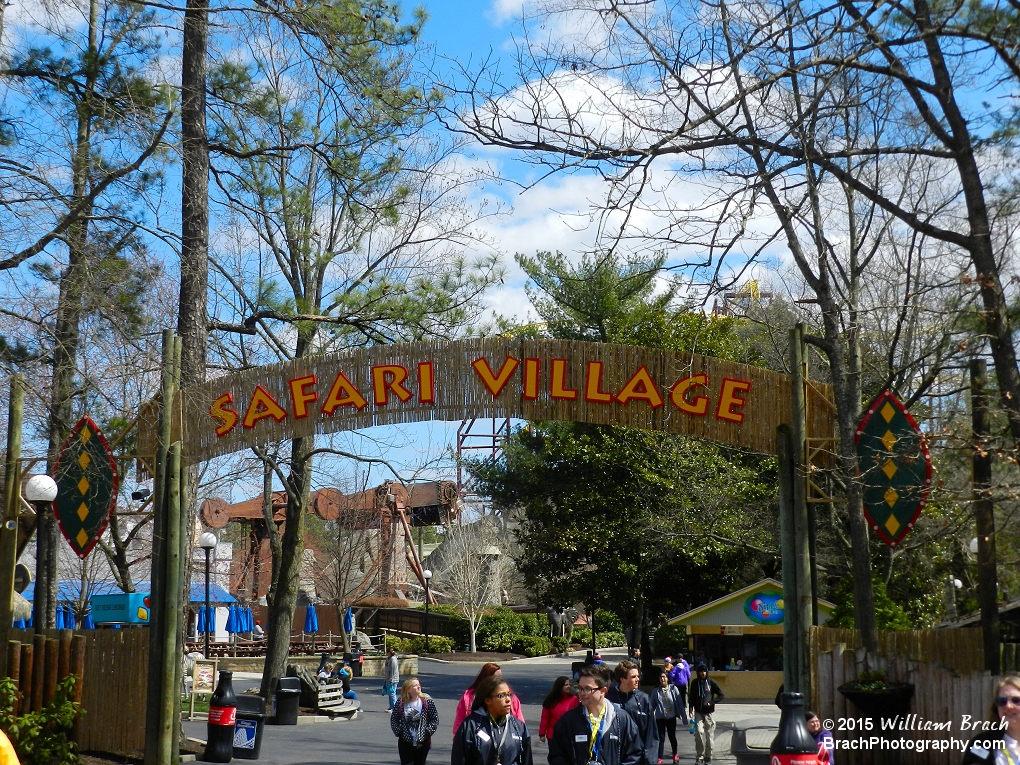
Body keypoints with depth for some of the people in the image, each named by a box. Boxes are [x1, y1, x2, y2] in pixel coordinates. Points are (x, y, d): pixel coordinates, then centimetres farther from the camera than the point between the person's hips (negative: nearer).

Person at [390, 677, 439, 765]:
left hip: (422, 742, 0)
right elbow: (393, 720, 3)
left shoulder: (427, 702, -6)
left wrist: (428, 732, -11)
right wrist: (399, 733, -7)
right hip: (405, 742, 0)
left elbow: (435, 719, -3)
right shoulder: (400, 703, -4)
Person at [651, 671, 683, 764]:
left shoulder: (673, 689, -8)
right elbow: (652, 705, 3)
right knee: (661, 738, 1)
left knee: (672, 737, 13)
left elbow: (680, 702, -6)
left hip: (671, 717, 0)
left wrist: (683, 715, -6)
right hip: (660, 718, 1)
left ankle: (675, 755, 34)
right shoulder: (656, 691, -3)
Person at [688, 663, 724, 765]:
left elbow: (721, 695, 0)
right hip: (698, 712, 0)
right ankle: (699, 756, -7)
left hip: (709, 712, 0)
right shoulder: (694, 682, 3)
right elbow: (691, 697, 10)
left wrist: (711, 702, -11)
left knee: (710, 735, 3)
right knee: (699, 732, -16)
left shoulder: (711, 682, -3)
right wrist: (691, 709, -3)